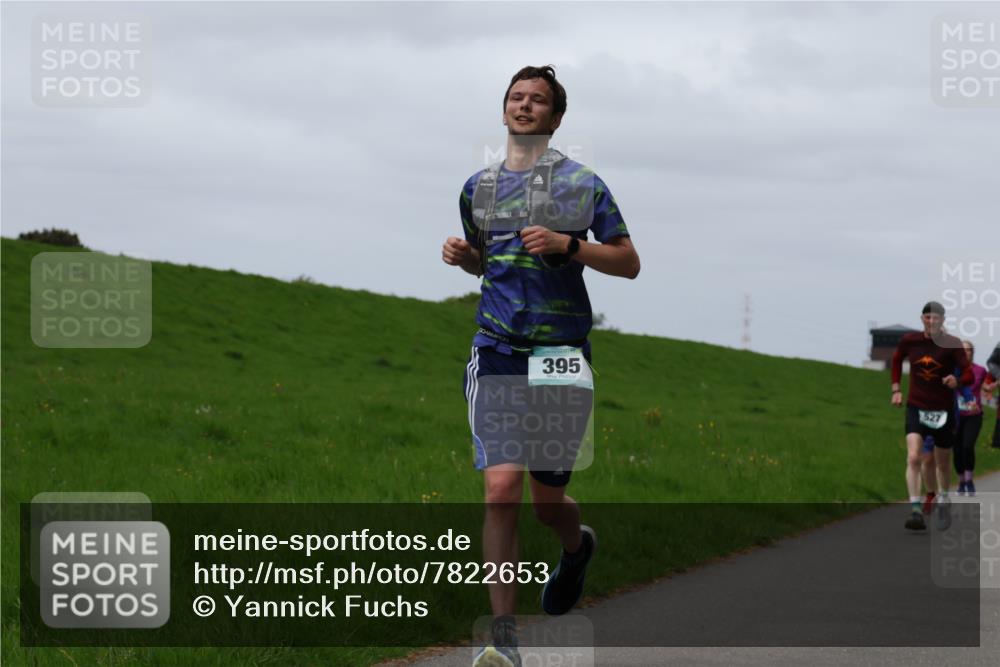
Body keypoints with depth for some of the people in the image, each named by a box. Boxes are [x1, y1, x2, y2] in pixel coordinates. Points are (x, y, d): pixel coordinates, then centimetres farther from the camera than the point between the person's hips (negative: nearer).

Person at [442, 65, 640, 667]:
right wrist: (462, 255, 3)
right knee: (501, 487, -16)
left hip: (561, 352, -1)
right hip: (497, 351, 2)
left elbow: (629, 262, 1)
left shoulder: (582, 183, 0)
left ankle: (577, 546, 47)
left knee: (547, 500, 7)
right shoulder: (478, 187, 11)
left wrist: (568, 245, -14)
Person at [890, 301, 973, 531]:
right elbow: (896, 360, 19)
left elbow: (969, 374, -14)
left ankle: (943, 502, 41)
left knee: (942, 463, 14)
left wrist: (957, 381, -36)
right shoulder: (909, 341, -2)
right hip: (916, 407, 0)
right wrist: (896, 389, 12)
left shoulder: (952, 345, -10)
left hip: (943, 410, 0)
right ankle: (915, 510, -22)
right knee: (913, 458, -19)